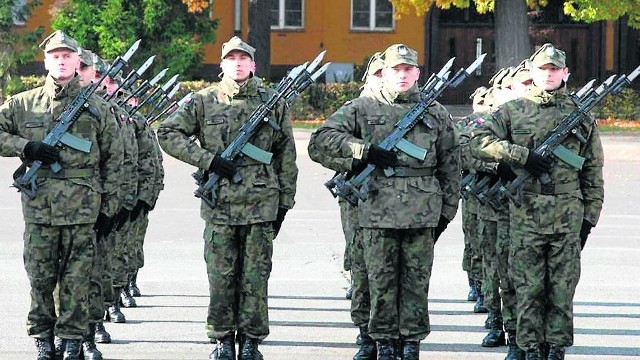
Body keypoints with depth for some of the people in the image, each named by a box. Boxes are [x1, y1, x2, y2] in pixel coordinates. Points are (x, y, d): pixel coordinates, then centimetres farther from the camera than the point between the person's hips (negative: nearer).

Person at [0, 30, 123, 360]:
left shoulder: (96, 108, 7)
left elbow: (113, 159, 9)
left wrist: (108, 207, 6)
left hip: (82, 208, -1)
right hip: (38, 206, 1)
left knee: (77, 281, 1)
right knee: (40, 278, 4)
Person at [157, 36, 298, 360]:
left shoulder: (273, 102, 7)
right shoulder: (204, 101, 4)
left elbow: (286, 154, 11)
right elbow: (167, 133, 1)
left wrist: (284, 200, 8)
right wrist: (208, 159, -8)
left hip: (261, 202, 0)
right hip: (219, 202, 0)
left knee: (255, 276, 2)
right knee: (220, 275, 3)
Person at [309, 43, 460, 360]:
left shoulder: (436, 114, 12)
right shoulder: (362, 109, 8)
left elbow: (450, 166, 14)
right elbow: (322, 137, 1)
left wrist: (446, 211, 9)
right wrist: (364, 150, -10)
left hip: (422, 213, 1)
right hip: (377, 211, -1)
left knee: (416, 281, 2)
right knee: (381, 281, 3)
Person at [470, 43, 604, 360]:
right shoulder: (513, 111, 7)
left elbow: (593, 173, 12)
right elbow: (480, 140, -5)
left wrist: (589, 218, 6)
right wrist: (523, 156, -14)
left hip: (567, 216, 1)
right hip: (525, 214, 0)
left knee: (562, 288, 1)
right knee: (528, 288, 2)